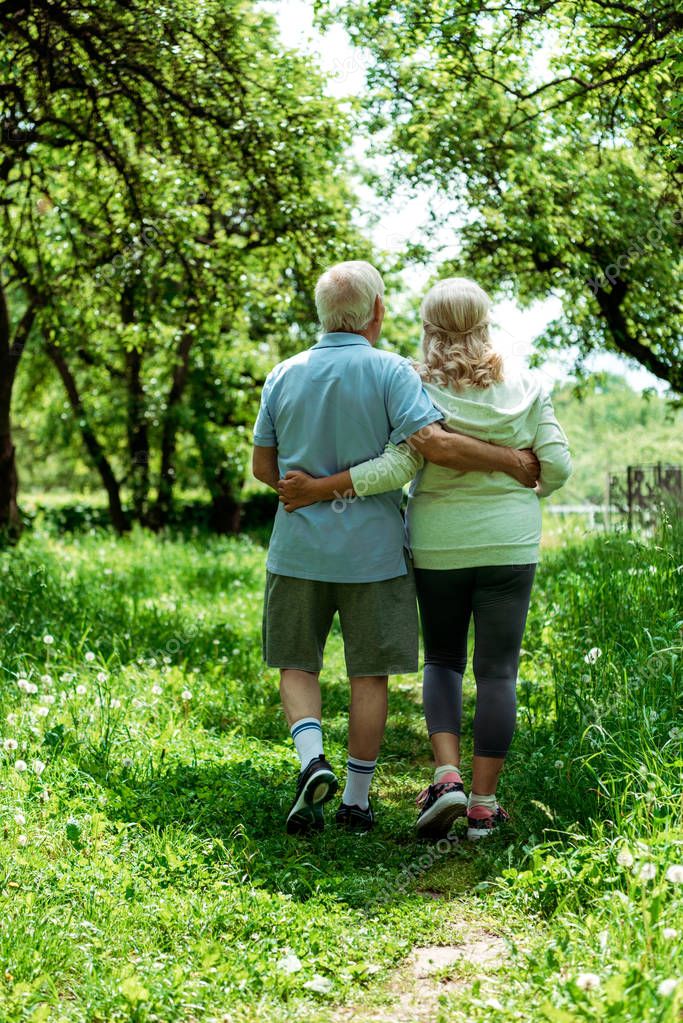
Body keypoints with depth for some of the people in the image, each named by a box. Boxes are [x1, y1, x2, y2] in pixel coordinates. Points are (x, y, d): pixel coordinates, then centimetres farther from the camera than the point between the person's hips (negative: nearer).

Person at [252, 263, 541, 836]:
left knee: (298, 664, 14)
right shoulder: (390, 371, -10)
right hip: (371, 550, -2)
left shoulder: (284, 376, 2)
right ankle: (357, 799, 15)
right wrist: (512, 461, -13)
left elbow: (263, 466, 7)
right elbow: (434, 443, -23)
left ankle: (312, 758, -9)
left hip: (300, 548, 2)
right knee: (369, 674, 9)